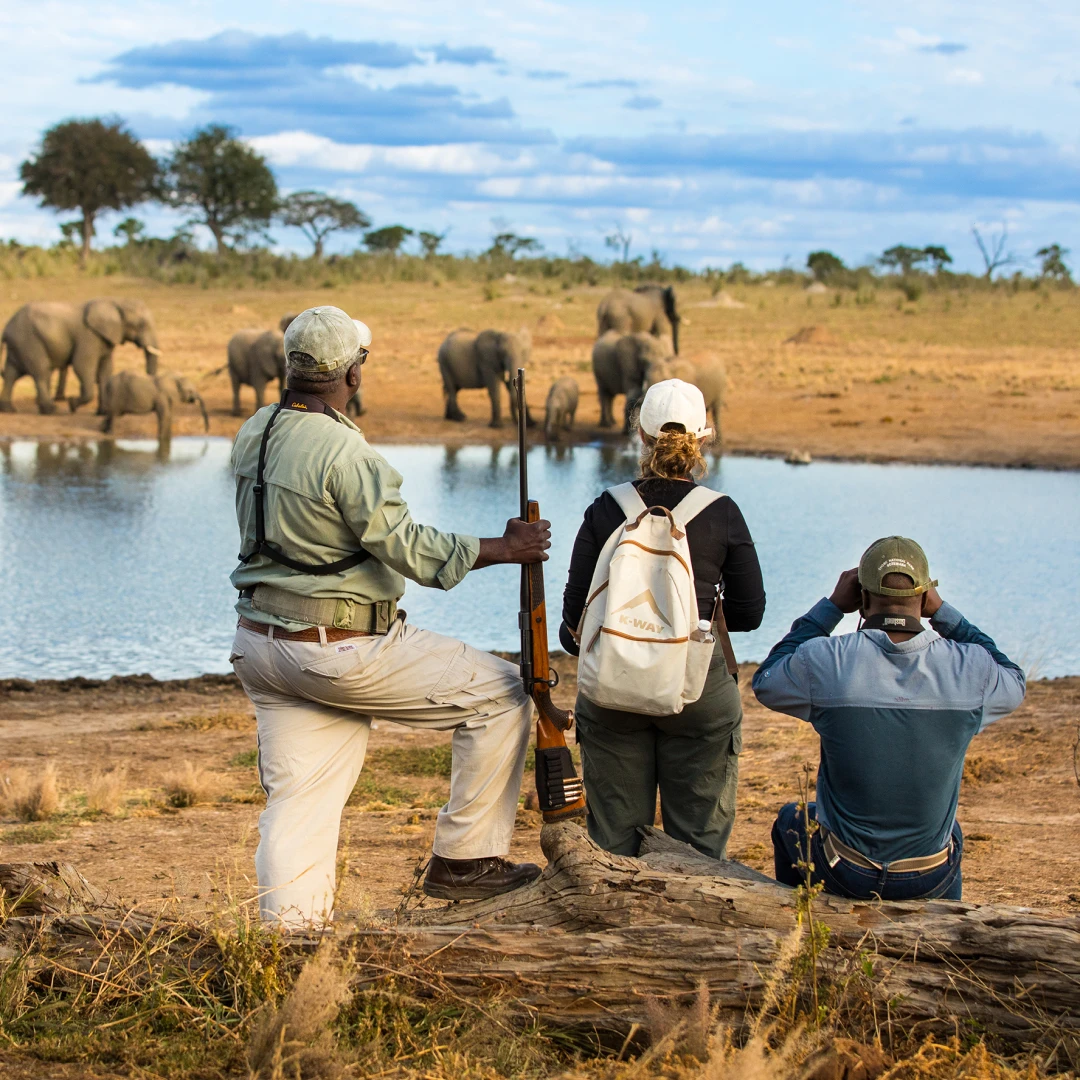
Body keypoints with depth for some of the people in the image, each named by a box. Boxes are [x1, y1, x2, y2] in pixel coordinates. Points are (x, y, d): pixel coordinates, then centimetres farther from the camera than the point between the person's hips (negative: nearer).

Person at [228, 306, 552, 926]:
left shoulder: (254, 434, 5)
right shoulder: (342, 451, -21)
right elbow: (410, 550, -19)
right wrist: (505, 548, -10)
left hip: (260, 643, 9)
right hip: (340, 652, -9)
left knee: (297, 804, 10)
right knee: (500, 694, 3)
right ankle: (463, 860, 8)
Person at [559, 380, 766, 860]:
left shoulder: (606, 510, -2)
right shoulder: (722, 515, -5)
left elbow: (576, 613, 2)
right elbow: (749, 613, 2)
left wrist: (573, 637, 23)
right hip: (699, 690, -1)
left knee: (613, 836, 11)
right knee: (696, 839, 7)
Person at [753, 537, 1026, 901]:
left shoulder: (824, 660, -18)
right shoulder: (970, 668, -14)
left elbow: (765, 683, 5)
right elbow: (1013, 683, 11)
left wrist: (831, 607, 6)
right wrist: (943, 612, 8)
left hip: (843, 873, -1)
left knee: (790, 820, 35)